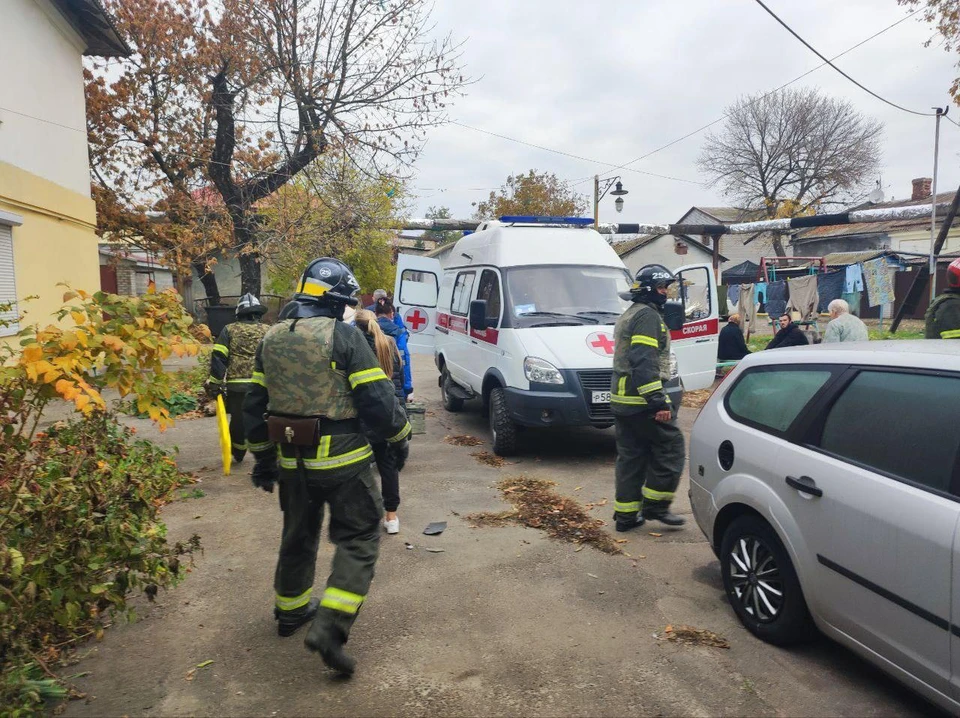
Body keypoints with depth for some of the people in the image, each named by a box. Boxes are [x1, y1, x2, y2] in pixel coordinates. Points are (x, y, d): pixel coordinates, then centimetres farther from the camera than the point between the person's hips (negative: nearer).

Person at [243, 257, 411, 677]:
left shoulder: (271, 340, 7)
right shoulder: (344, 336, -14)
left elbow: (255, 406, 12)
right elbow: (376, 399, -16)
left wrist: (263, 458, 21)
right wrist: (398, 438, 0)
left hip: (291, 460, 7)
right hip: (341, 459, -6)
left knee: (298, 534, 24)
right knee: (358, 539, 5)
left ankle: (290, 611, 40)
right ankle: (329, 626, -5)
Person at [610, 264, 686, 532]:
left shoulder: (628, 316, 21)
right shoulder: (647, 316, -12)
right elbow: (644, 362, -23)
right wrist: (658, 401, -25)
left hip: (621, 399, 10)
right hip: (641, 400, -10)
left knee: (630, 456, 12)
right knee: (671, 447, 1)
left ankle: (626, 514, 16)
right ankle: (655, 505, 5)